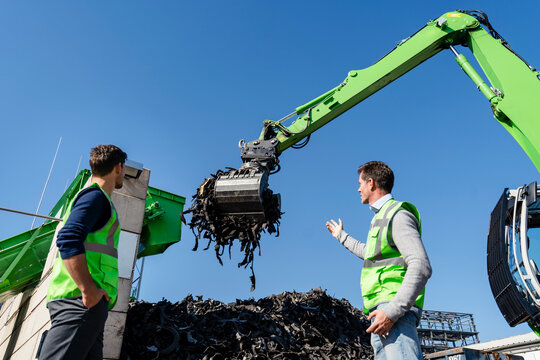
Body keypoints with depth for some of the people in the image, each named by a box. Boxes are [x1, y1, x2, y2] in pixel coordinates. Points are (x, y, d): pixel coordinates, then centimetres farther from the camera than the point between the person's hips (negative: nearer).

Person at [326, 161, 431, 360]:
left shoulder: (398, 214, -7)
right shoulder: (381, 217, 24)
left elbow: (421, 267, -19)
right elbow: (369, 252, 44)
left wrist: (393, 311, -26)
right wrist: (342, 236, 55)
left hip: (395, 309, -10)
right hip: (382, 310, 10)